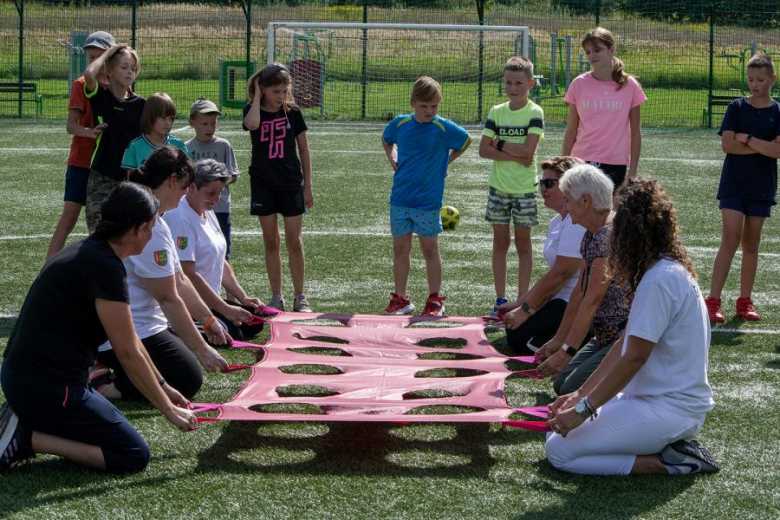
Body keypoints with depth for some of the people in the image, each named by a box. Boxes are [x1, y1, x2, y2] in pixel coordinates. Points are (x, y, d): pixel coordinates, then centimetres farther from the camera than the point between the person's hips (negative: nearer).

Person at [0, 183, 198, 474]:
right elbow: (129, 354, -15)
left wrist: (162, 386, 24)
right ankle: (26, 438, -8)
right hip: (46, 388, -10)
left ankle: (23, 422, 10)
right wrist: (169, 410, -5)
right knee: (134, 456, -2)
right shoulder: (105, 266, -19)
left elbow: (129, 339, 19)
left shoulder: (87, 252, 11)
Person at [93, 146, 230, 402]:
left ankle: (105, 369, 8)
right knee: (188, 380, -10)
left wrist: (208, 320, 20)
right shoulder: (150, 228, -22)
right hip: (127, 335, -11)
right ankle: (103, 384, -13)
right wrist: (200, 348, -14)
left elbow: (179, 281, 18)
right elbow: (169, 298, -20)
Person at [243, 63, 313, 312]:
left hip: (291, 183, 0)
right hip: (263, 184, 1)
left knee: (294, 241, -2)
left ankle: (299, 297, 6)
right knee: (271, 242, 6)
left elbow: (304, 150, 4)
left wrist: (307, 186, 2)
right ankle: (276, 297, 13)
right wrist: (258, 96, -16)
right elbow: (252, 124, -29)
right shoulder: (252, 110, -2)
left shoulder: (292, 112, -1)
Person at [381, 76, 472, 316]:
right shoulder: (399, 124, 0)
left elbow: (466, 141, 8)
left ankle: (435, 299, 14)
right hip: (400, 198, 3)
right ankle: (401, 299, 15)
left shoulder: (443, 128, -9)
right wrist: (393, 161, 8)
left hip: (428, 200, -3)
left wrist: (446, 162, 3)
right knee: (400, 248, 7)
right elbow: (387, 141, 23)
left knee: (430, 248, 3)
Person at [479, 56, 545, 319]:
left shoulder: (534, 113, -7)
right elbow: (484, 150, -4)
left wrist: (500, 144, -9)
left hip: (524, 189, -3)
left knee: (523, 243, 4)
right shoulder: (496, 112, 4)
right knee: (500, 241, 7)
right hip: (499, 187, 3)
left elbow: (528, 150, -18)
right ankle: (500, 299, 13)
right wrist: (514, 156, -14)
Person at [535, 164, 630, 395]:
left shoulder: (610, 237, -22)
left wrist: (566, 352, -20)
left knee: (572, 390, -13)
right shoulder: (591, 235, 9)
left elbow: (592, 301, -23)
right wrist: (558, 340, 17)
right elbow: (580, 293, 15)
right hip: (607, 337, 10)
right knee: (561, 384, 9)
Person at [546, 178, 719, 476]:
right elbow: (624, 346, 13)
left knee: (559, 451, -11)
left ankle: (667, 464, -9)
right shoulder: (671, 271, 12)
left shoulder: (661, 279, -19)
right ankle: (670, 447, 6)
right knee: (560, 427, 11)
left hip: (667, 411, -10)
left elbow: (634, 358, -20)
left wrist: (583, 409, -15)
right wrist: (581, 396, 9)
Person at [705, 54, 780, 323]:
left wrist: (747, 139, -13)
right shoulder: (737, 107, 0)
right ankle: (713, 300, -11)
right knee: (731, 240, -10)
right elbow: (727, 144, -11)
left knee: (751, 244, 8)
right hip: (733, 186, -2)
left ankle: (745, 301, 17)